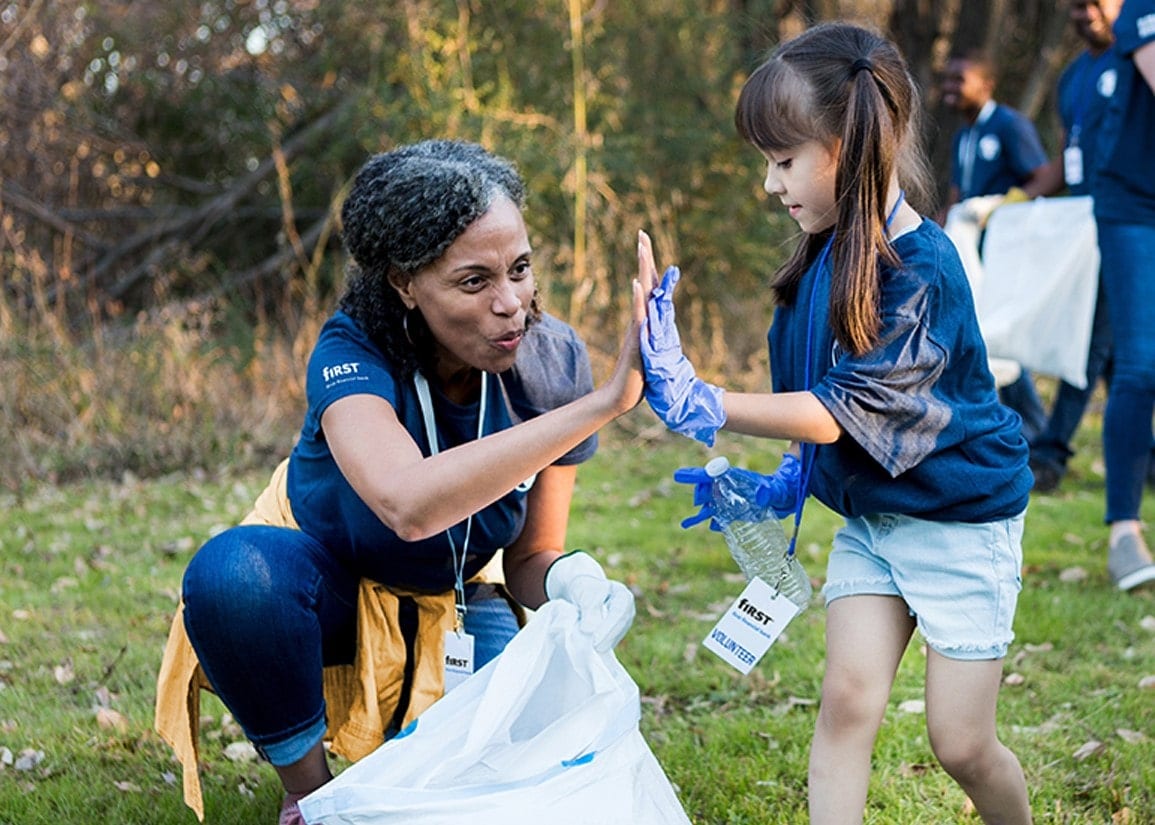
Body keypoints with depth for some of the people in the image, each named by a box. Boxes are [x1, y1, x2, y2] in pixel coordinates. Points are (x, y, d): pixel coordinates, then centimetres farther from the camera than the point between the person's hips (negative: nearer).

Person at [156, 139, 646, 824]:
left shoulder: (550, 363, -20)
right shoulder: (352, 353, -30)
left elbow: (528, 557, -10)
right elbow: (408, 504, -52)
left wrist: (572, 580, -36)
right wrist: (602, 403, -55)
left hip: (452, 602, 2)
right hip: (329, 587, -2)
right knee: (233, 568, -36)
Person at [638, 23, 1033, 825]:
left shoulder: (922, 268, -26)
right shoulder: (826, 256, -3)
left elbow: (836, 413, -28)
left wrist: (700, 403, -35)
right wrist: (788, 480, 2)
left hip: (960, 518, -6)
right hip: (869, 514, 6)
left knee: (961, 742, 2)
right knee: (847, 699, -5)